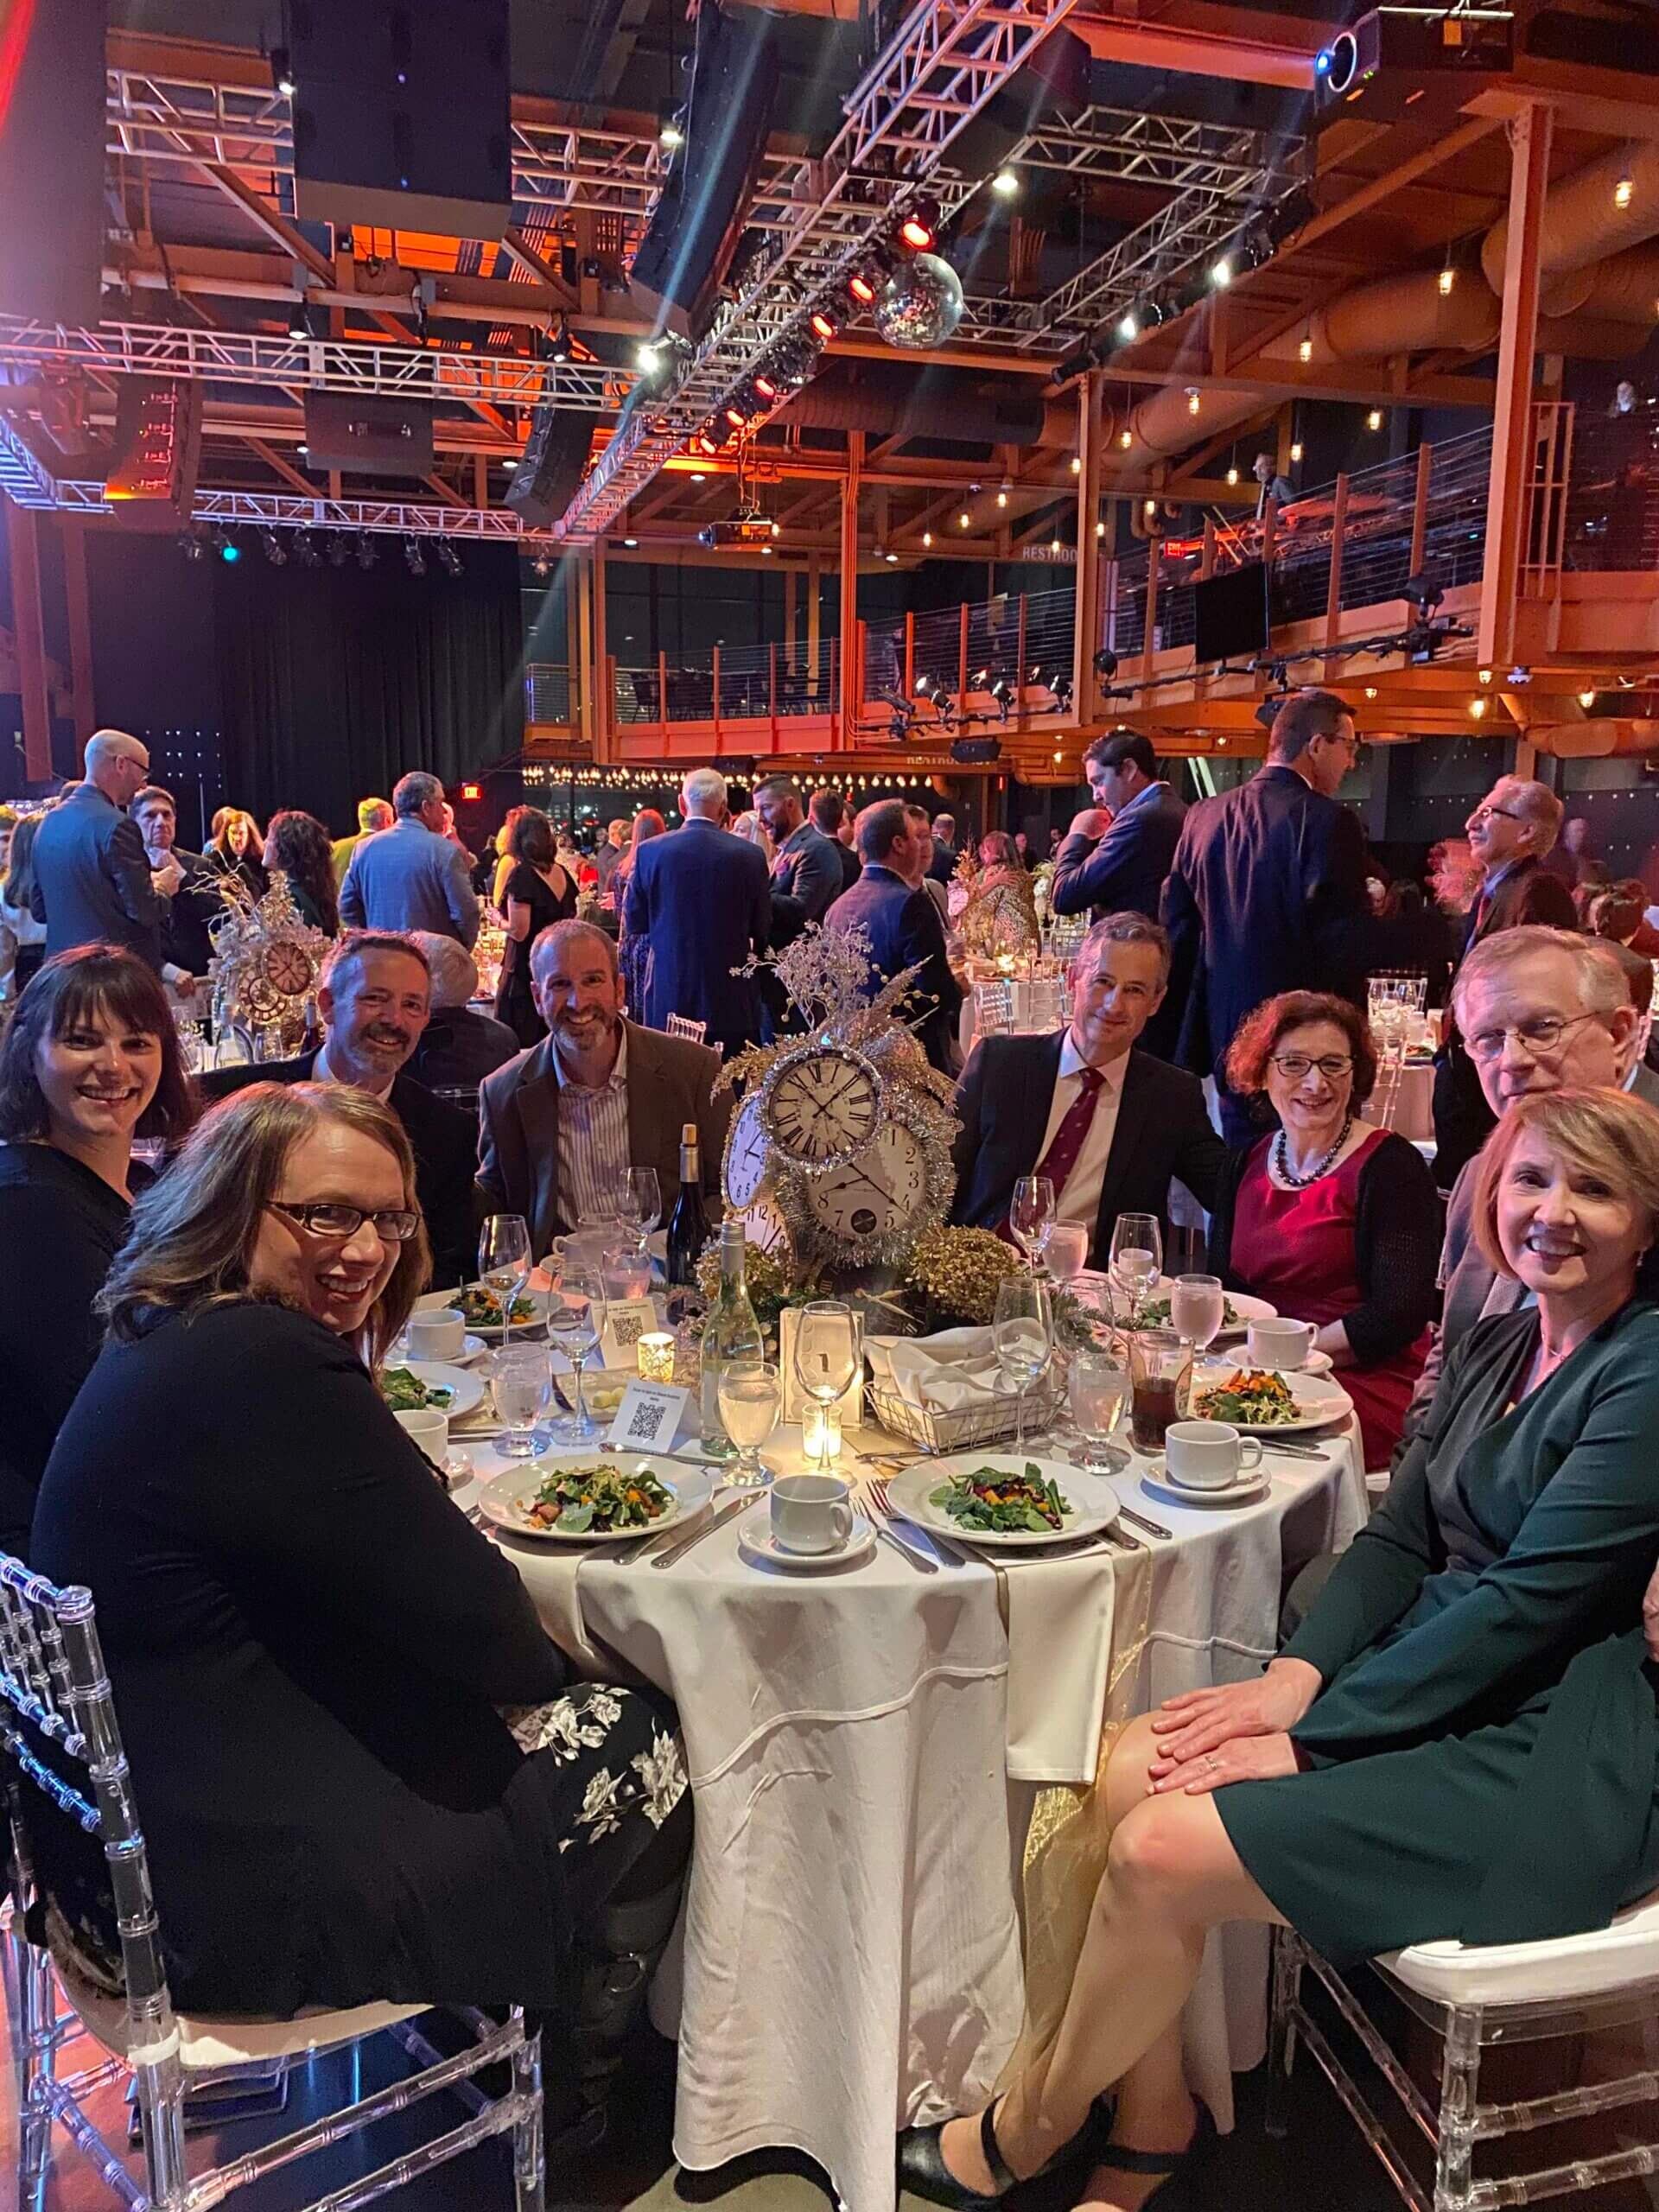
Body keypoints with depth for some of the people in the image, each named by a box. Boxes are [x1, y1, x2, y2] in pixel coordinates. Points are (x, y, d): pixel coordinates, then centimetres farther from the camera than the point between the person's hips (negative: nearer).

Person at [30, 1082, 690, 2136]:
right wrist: (553, 1652, -2)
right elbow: (477, 1624, -21)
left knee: (602, 1711, 20)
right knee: (649, 1747, 6)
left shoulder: (161, 1341, 6)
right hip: (242, 1890, -10)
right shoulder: (266, 1367, -28)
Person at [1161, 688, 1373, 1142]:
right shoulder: (1326, 821, -13)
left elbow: (1177, 925, 10)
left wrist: (1198, 1022, 18)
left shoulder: (1203, 816, 6)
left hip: (1224, 1035, 6)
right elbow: (1348, 945, -17)